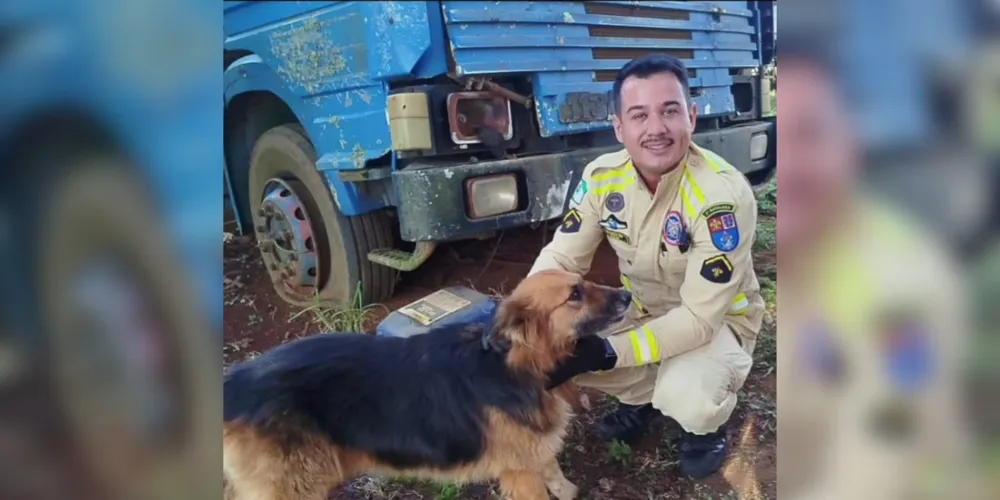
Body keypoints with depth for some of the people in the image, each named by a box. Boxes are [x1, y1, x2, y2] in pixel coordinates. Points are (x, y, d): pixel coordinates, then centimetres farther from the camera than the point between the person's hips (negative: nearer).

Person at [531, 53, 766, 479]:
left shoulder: (722, 194, -32)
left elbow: (699, 317, -32)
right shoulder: (602, 177, -16)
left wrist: (608, 353, -40)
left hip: (718, 321, -5)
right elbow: (560, 258, -12)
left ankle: (707, 422, 6)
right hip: (643, 311, 5)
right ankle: (641, 397, 14)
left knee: (685, 398, -34)